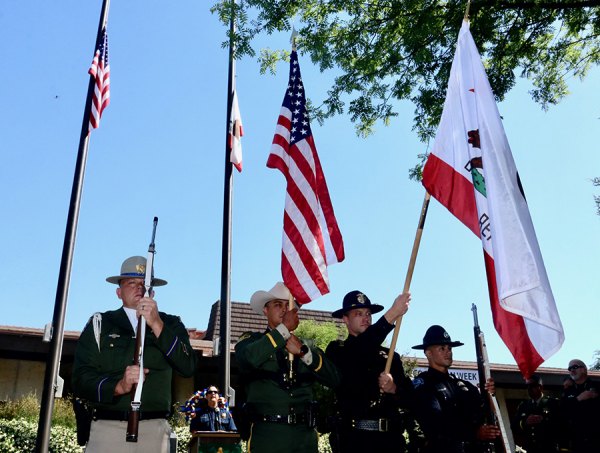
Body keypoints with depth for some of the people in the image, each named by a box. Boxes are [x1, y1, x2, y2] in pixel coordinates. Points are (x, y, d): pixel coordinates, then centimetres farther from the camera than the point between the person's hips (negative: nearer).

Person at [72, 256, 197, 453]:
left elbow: (188, 367, -5)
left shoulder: (170, 324, 10)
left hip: (154, 429, 0)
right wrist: (118, 386, -16)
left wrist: (157, 325, -13)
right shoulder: (100, 324, 9)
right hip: (108, 427, 0)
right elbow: (81, 379, 2)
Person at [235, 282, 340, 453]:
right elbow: (248, 359, -19)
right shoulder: (252, 340, 6)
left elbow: (333, 379, 2)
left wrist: (303, 352, -10)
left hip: (305, 435, 3)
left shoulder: (306, 346, 15)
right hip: (267, 434, -3)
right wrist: (284, 329, -13)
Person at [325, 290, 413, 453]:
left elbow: (407, 399, 10)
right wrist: (391, 314, -26)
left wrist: (393, 389, -13)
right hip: (354, 438, -3)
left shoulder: (390, 355, 12)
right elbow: (358, 352, -22)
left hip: (390, 438, 4)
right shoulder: (337, 350, 1)